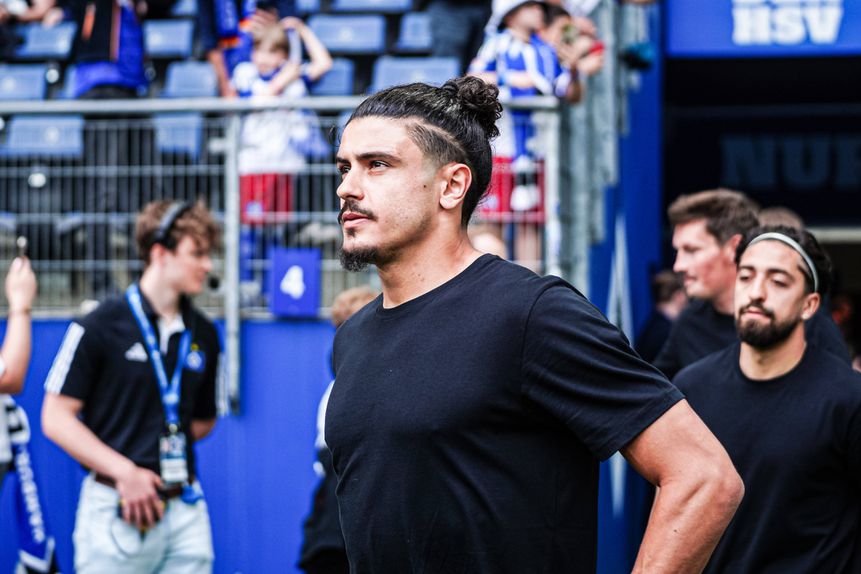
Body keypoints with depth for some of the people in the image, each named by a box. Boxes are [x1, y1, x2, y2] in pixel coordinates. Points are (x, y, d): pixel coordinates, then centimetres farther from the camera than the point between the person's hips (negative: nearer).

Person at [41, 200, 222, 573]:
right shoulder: (101, 327, -5)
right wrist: (124, 470, -14)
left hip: (186, 510, 5)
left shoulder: (203, 334, 11)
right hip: (117, 510, -5)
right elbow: (56, 418, -7)